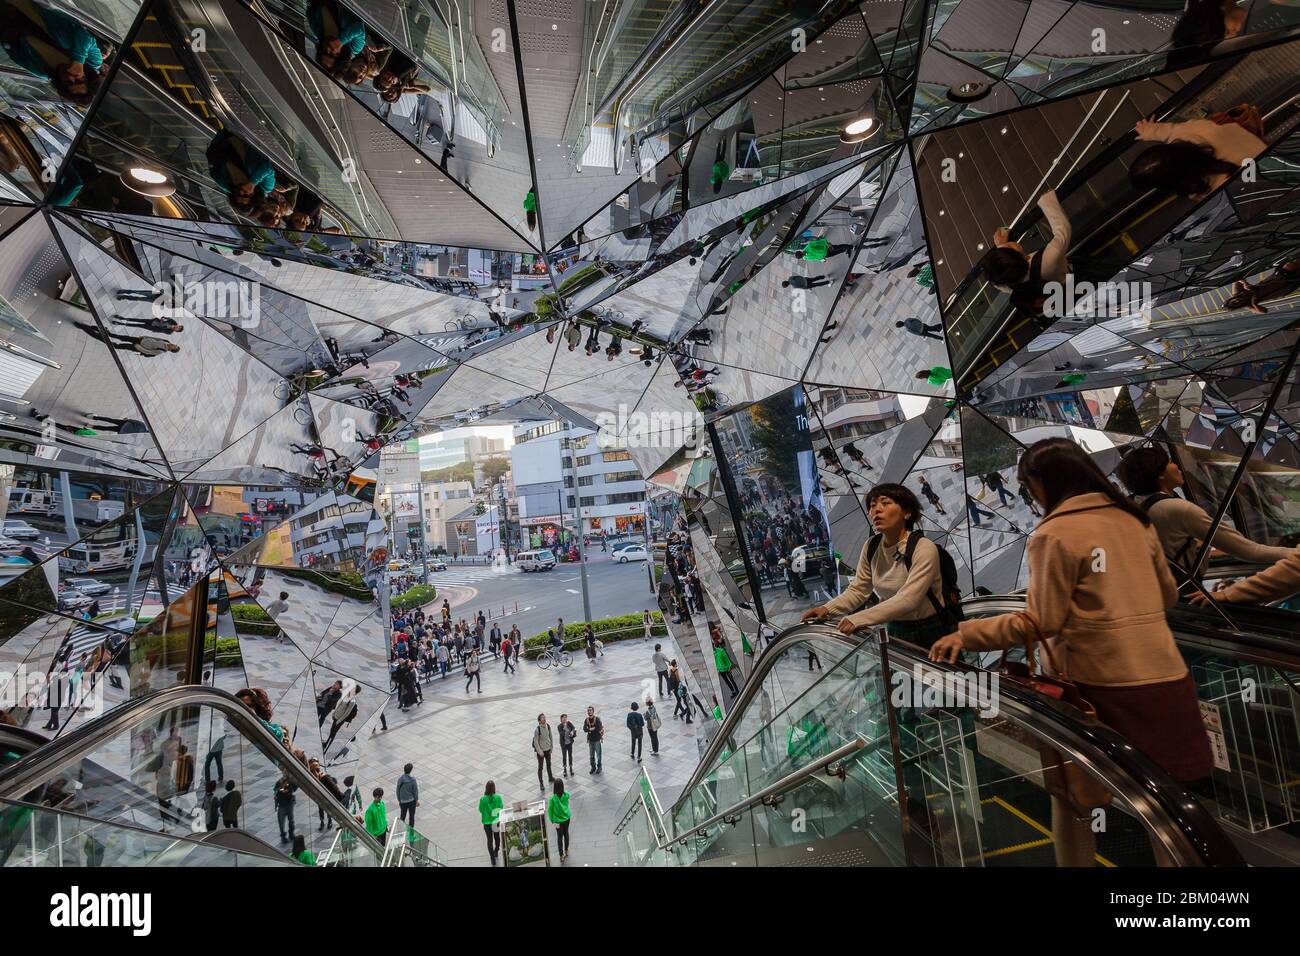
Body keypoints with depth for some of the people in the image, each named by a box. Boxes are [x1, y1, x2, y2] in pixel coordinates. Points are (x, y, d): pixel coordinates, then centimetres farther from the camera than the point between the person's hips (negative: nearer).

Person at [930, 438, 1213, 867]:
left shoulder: (1054, 533, -14)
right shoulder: (1135, 519, 6)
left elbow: (1041, 622, -15)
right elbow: (1167, 595, 18)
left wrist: (965, 635, -11)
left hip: (1099, 682, -6)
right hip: (1163, 676, 6)